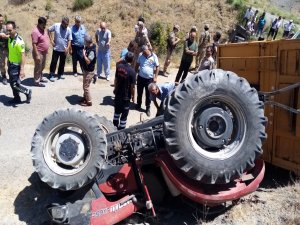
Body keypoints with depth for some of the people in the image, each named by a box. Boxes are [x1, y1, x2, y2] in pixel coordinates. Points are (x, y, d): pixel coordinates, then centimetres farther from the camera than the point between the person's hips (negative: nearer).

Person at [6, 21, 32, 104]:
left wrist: (22, 69, -28)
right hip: (11, 64, 8)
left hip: (16, 65, -8)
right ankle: (16, 98, 30)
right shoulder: (10, 38, 2)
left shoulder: (19, 41, -23)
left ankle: (28, 92, 17)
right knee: (12, 83, 16)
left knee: (15, 84, -6)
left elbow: (23, 55, -25)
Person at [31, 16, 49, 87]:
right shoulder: (35, 32, -20)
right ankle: (36, 81, 8)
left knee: (42, 67, 20)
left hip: (44, 52, 9)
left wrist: (46, 50, 20)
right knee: (38, 68, 0)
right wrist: (37, 55, -26)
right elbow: (34, 44, -23)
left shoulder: (43, 30, 8)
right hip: (39, 53, -9)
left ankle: (40, 78, 34)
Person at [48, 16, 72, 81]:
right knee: (54, 62, 0)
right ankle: (51, 75, 8)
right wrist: (51, 40, -4)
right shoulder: (56, 26, -9)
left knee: (62, 62, 13)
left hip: (64, 49, 2)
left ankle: (60, 74, 28)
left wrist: (68, 48, -16)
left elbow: (69, 40, -4)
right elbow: (49, 30, 3)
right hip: (56, 48, -2)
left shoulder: (69, 30, -6)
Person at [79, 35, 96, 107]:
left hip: (89, 71, -10)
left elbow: (88, 61, -29)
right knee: (85, 85, 22)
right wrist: (84, 49, 4)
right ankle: (85, 97, 38)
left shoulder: (92, 51, -27)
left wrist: (84, 54, -22)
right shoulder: (88, 47, 3)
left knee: (86, 86, -1)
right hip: (86, 70, 10)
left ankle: (89, 101, 9)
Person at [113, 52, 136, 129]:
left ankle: (115, 126, 39)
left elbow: (116, 79, 5)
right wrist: (133, 96, -2)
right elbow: (132, 86, -17)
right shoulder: (132, 71, -23)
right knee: (124, 113, 9)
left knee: (117, 110, 24)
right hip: (126, 95, -6)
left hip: (118, 93, 6)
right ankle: (121, 129, 19)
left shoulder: (119, 66, -6)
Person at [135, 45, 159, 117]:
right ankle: (138, 104, 40)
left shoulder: (154, 56, -13)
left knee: (148, 94, 8)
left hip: (149, 79, -2)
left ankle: (148, 108, 22)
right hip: (140, 77, 3)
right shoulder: (140, 55, -6)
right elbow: (137, 65, 7)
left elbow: (157, 67, -6)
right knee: (139, 92, 18)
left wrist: (155, 77, -8)